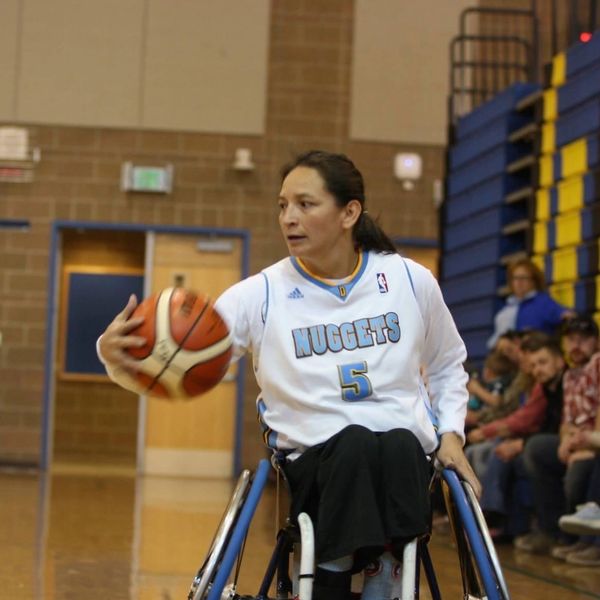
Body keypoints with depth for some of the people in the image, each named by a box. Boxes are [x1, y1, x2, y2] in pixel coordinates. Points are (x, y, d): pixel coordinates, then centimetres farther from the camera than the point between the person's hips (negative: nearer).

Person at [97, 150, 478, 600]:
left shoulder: (410, 280, 7)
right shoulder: (263, 294, -1)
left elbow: (448, 366, 24)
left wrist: (451, 434, 8)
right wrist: (119, 353, -34)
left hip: (407, 450, 1)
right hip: (315, 457, -1)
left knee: (398, 445, -35)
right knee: (354, 443, -36)